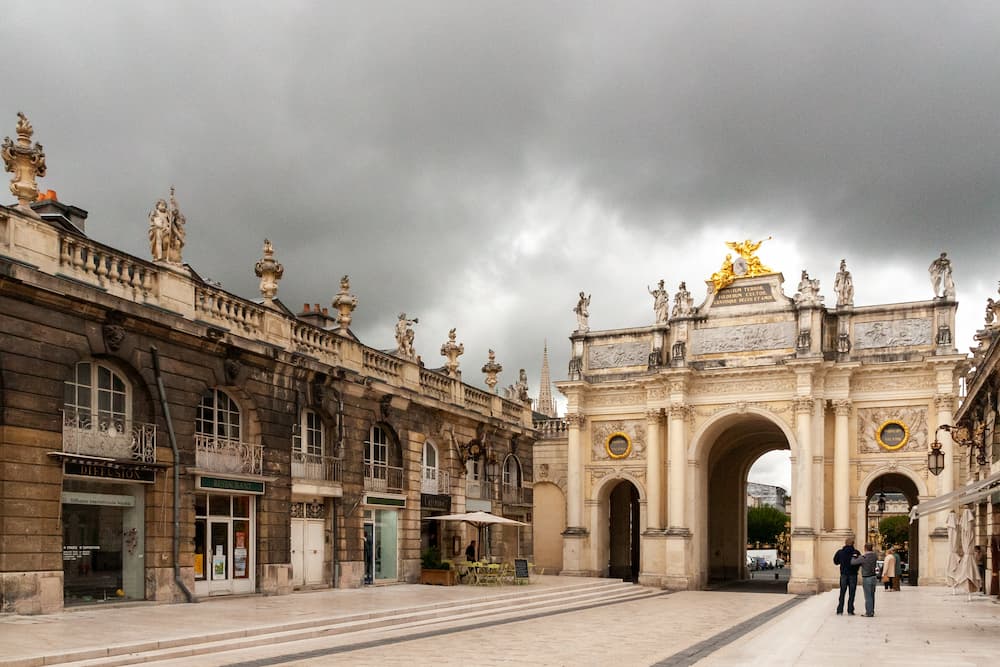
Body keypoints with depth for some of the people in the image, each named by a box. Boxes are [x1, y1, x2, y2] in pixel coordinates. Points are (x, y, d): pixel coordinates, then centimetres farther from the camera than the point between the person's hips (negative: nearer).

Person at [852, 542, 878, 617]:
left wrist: (854, 557, 8)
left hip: (866, 578, -6)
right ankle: (872, 611, 22)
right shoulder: (875, 556, 0)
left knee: (868, 596, -1)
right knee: (872, 596, 14)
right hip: (873, 577, 6)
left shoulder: (863, 557, -19)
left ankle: (869, 613, 2)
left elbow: (852, 562, -16)